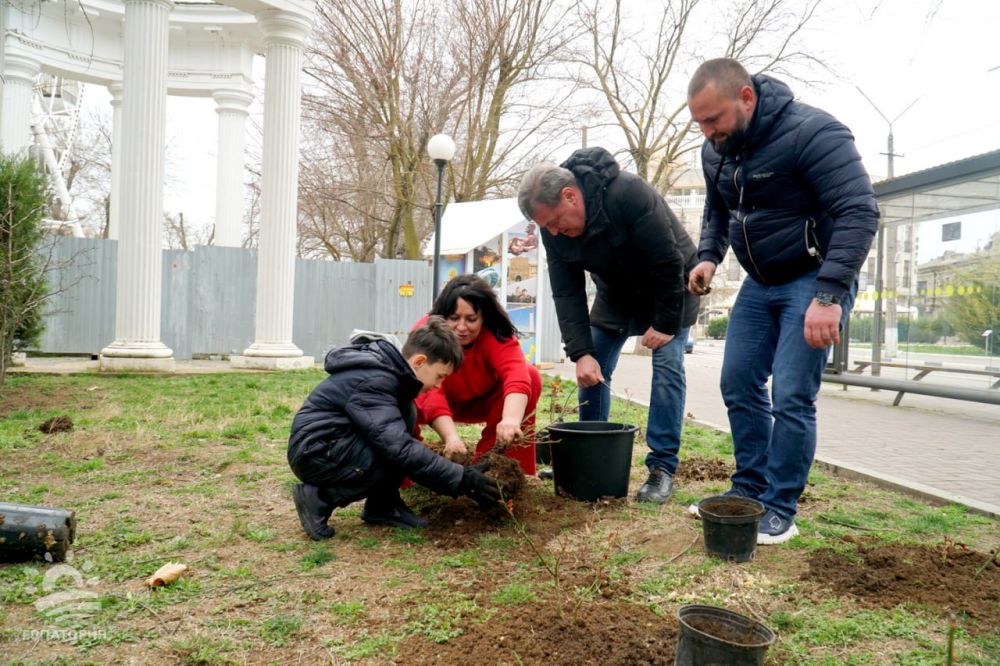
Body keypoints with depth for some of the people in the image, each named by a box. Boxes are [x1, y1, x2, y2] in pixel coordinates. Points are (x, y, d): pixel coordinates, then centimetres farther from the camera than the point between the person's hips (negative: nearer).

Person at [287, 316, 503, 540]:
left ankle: (382, 506, 2)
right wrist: (462, 478, -27)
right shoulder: (373, 382, -24)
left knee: (405, 414, 1)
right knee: (399, 457, -21)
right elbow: (400, 448, -31)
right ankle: (321, 497, -9)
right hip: (314, 453, -9)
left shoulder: (390, 370, 5)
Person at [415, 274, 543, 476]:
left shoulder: (498, 335, -27)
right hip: (441, 406, -1)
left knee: (531, 376, -27)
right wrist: (450, 436, -57)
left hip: (483, 402, 1)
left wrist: (511, 419, -65)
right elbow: (430, 391, -41)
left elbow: (517, 375, -45)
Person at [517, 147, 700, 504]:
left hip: (668, 286, -5)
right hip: (616, 291, 5)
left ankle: (662, 468, -6)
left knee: (667, 366, -14)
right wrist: (581, 352, -25)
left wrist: (665, 323, -24)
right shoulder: (554, 228, -17)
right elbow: (566, 293, -16)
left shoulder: (630, 194, -36)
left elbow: (668, 262, -31)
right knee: (592, 371, 0)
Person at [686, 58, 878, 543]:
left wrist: (829, 295, -34)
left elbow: (858, 212, -27)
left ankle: (780, 510, 4)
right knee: (739, 385, 6)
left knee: (791, 397, -10)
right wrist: (708, 256, -1)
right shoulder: (716, 150, 1)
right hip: (760, 282, 7)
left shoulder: (811, 132, -22)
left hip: (814, 279, -7)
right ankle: (749, 491, 20)